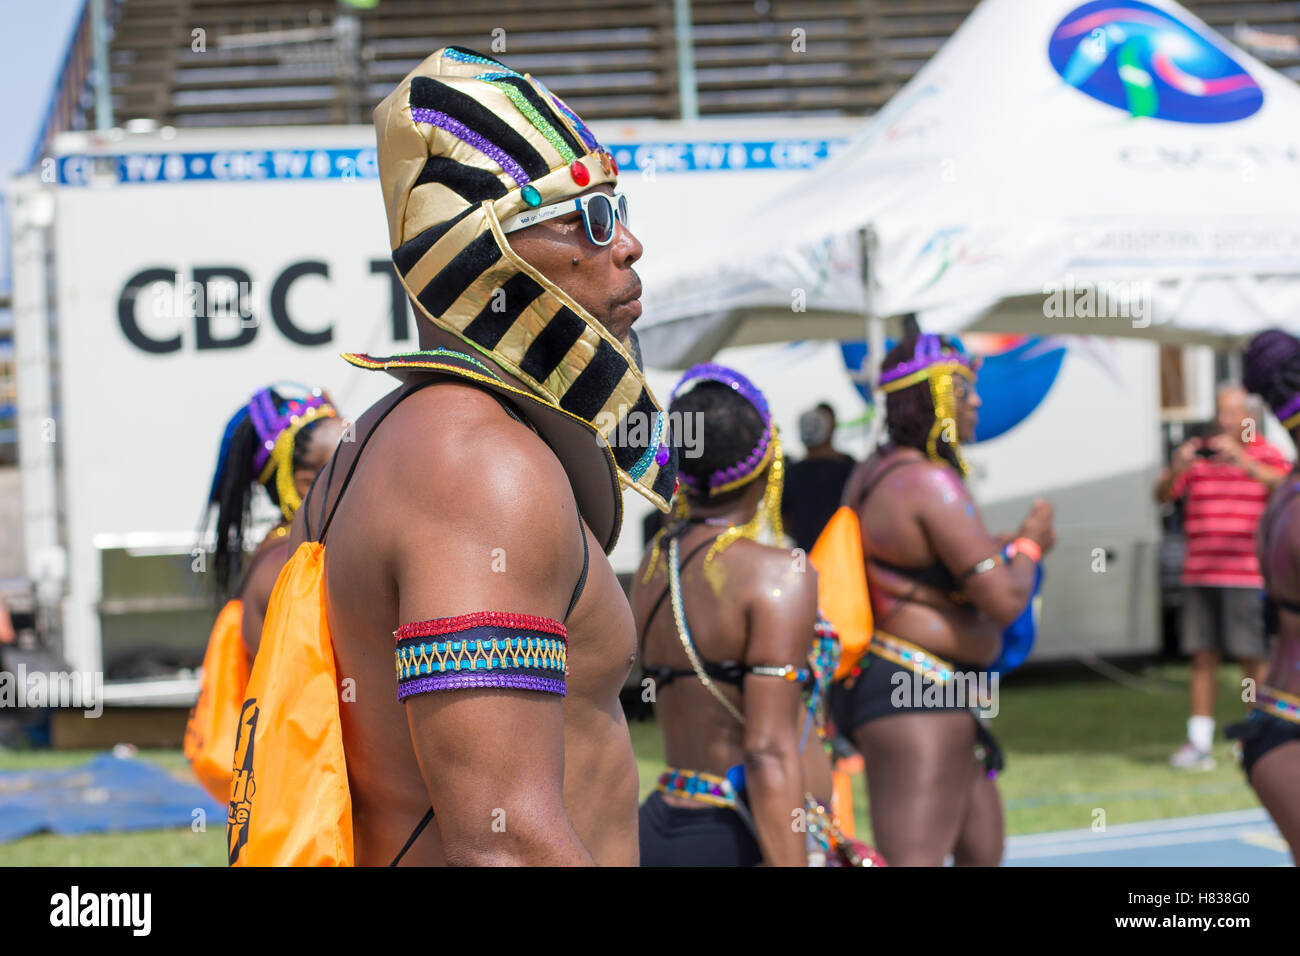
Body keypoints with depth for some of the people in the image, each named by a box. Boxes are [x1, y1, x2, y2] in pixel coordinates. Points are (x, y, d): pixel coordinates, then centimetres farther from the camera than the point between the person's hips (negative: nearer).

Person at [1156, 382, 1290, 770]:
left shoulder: (1265, 455, 2)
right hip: (1200, 574, 3)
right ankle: (1198, 742, 5)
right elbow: (1161, 495, 3)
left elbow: (1282, 486, -18)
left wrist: (1241, 459, -30)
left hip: (1247, 575, -3)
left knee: (1254, 658, -3)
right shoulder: (1196, 451, 10)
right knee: (1202, 656, 3)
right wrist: (1176, 469, -18)